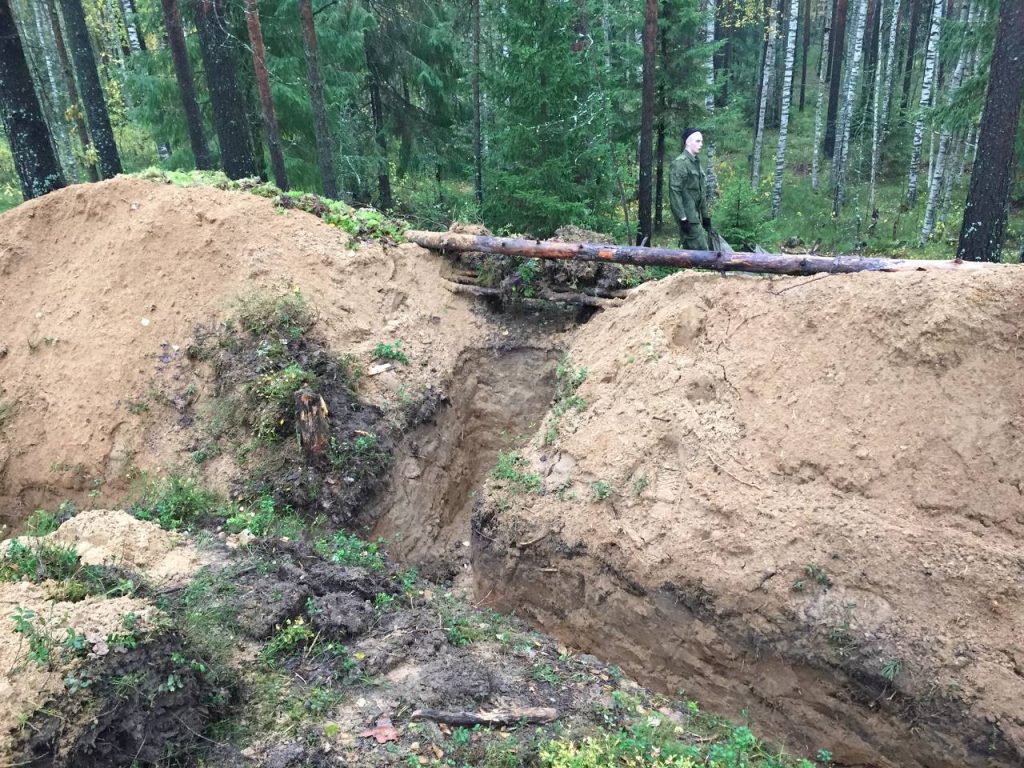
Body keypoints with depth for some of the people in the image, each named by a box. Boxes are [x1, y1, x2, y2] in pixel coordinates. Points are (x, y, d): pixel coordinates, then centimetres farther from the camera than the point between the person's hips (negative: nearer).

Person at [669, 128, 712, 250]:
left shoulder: (696, 163, 18)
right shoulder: (680, 163, -12)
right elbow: (674, 192, -19)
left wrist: (706, 216, 19)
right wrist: (682, 218, -23)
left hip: (696, 216, 9)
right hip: (688, 218, -9)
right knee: (702, 251, -10)